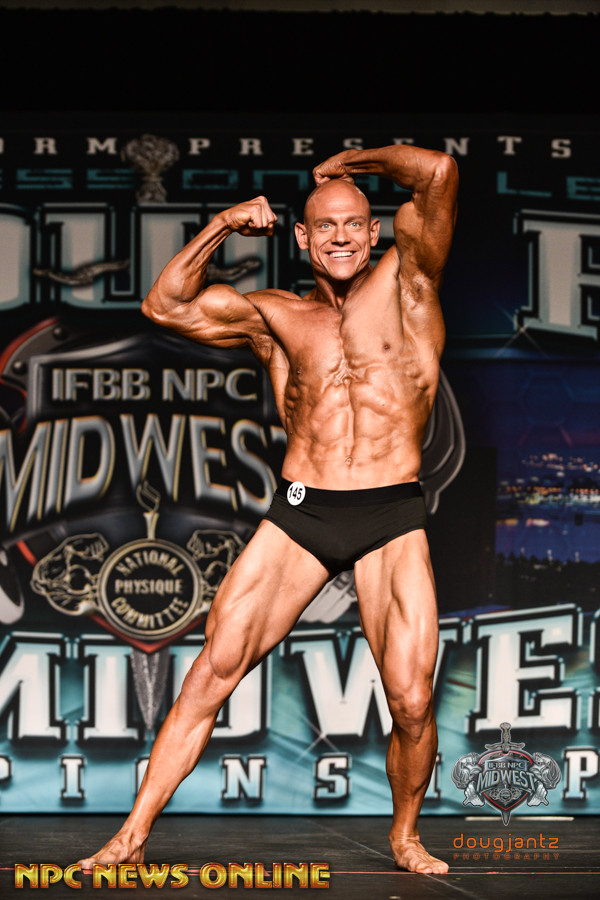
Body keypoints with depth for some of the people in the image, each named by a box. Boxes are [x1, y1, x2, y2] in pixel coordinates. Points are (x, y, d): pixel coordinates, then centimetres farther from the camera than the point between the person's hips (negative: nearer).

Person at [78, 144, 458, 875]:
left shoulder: (403, 283, 8)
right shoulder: (275, 316, 16)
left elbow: (436, 172, -5)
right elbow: (164, 305, 13)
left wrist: (350, 161, 10)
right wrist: (221, 227, 8)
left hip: (392, 520, -2)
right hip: (297, 514, 2)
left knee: (411, 702, -8)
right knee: (211, 671, -4)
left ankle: (404, 835, 19)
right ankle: (132, 837, 3)